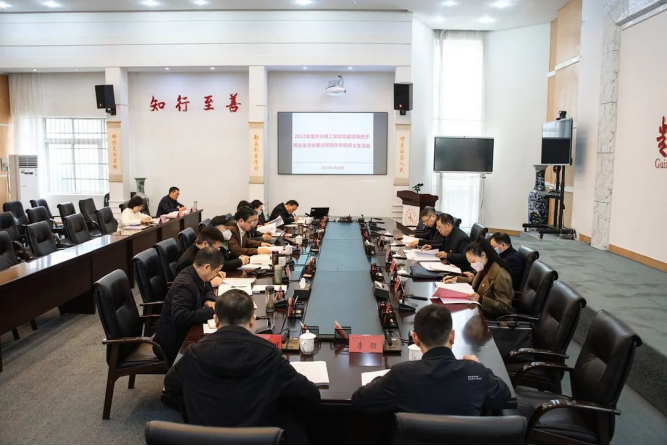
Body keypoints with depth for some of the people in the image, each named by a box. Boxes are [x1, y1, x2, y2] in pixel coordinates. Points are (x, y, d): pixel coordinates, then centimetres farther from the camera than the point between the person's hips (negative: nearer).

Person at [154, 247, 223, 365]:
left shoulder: (195, 275, -2)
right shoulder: (185, 284, -27)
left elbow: (206, 290, 20)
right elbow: (180, 317, -38)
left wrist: (207, 301, -2)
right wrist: (211, 311, -29)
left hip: (184, 333, 8)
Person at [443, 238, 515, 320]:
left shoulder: (500, 276, -21)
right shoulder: (484, 268, 3)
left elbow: (505, 307, -20)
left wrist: (480, 299, -31)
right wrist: (456, 279, 12)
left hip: (492, 317, -8)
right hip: (480, 309, 8)